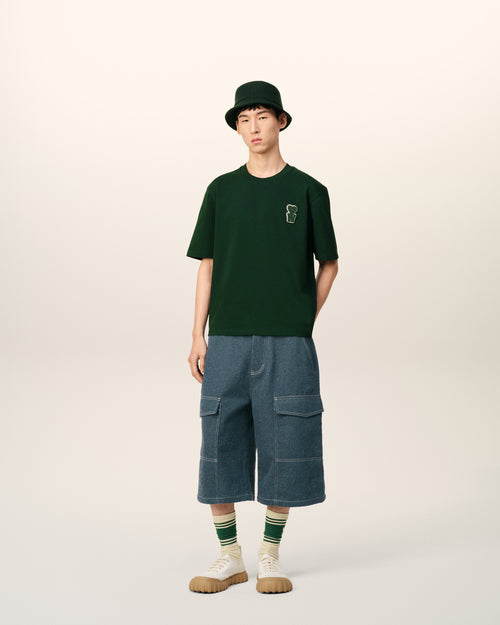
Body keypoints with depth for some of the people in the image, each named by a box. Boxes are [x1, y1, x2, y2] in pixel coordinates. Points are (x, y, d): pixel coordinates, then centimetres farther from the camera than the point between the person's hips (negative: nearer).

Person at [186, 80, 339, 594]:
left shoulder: (308, 190, 4)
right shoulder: (221, 191, 9)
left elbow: (328, 264, 10)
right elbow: (207, 266, 10)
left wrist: (302, 323, 3)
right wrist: (198, 335, 4)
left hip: (287, 345, -2)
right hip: (227, 341, 2)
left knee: (283, 450, 1)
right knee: (219, 447, 2)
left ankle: (270, 557, 16)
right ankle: (229, 557, 15)